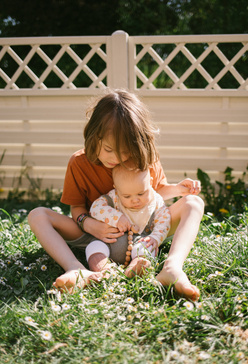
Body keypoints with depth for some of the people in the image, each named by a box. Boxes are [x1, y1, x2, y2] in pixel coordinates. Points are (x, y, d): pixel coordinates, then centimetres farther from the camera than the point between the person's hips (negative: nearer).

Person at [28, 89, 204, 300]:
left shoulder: (146, 158, -6)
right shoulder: (79, 164, -9)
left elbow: (156, 190, 12)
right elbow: (77, 207, -3)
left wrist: (177, 189, -10)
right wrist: (87, 224, -25)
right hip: (99, 234, 0)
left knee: (193, 203, -18)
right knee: (38, 216, -20)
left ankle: (173, 267, -45)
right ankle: (78, 271, -46)